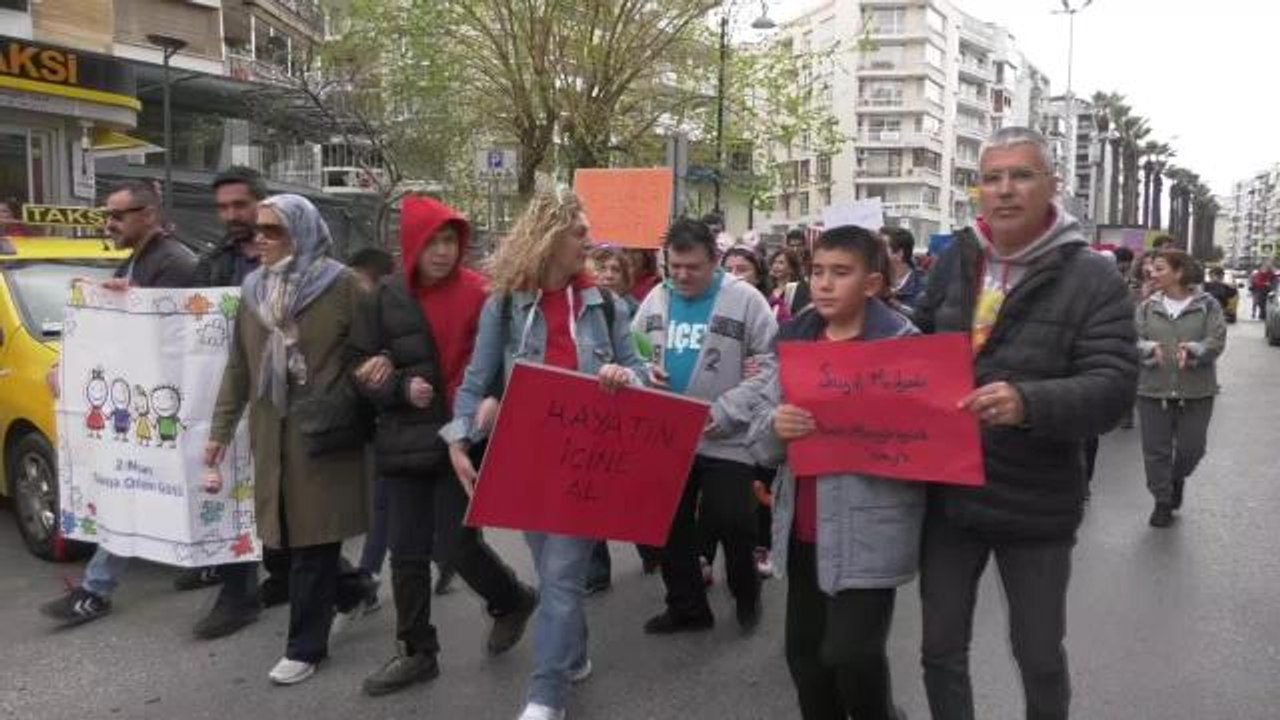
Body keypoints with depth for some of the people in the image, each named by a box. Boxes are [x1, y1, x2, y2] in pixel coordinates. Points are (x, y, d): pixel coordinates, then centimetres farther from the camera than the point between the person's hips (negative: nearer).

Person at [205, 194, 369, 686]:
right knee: (283, 537, 11)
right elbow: (238, 366, 15)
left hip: (322, 434, -6)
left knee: (312, 541, 0)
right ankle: (353, 592, 35)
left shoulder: (340, 285, -8)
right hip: (271, 434, 6)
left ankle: (305, 648, 13)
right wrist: (221, 428, 14)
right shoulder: (253, 289, 11)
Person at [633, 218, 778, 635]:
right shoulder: (656, 300, 6)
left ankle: (746, 592, 30)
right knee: (669, 524, 12)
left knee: (730, 523, -1)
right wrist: (642, 372, -7)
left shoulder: (745, 300, -9)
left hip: (726, 440, -5)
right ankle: (687, 607, 30)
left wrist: (725, 412, -20)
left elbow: (768, 367, -12)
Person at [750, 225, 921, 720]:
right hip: (803, 527, 6)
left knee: (850, 655, -5)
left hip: (868, 530, -5)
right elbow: (761, 443, 7)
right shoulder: (795, 339, 8)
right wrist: (774, 426, -15)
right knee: (804, 651, 15)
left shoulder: (902, 343, -7)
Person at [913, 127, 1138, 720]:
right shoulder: (956, 259, 3)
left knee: (1039, 657, 16)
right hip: (947, 493, 4)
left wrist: (1028, 402, -36)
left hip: (1035, 504, -3)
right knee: (940, 649, 16)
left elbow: (1113, 386, -19)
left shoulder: (1093, 279, -10)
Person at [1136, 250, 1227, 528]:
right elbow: (1134, 339, -2)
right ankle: (1162, 500, 21)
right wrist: (1150, 348, -24)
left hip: (1196, 391, -1)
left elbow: (1216, 342, -8)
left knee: (1191, 448, 7)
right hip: (1153, 389, 1)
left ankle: (1177, 479, 40)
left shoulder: (1207, 305, -1)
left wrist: (1192, 350, -27)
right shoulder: (1147, 307, 5)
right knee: (1156, 449, 4)